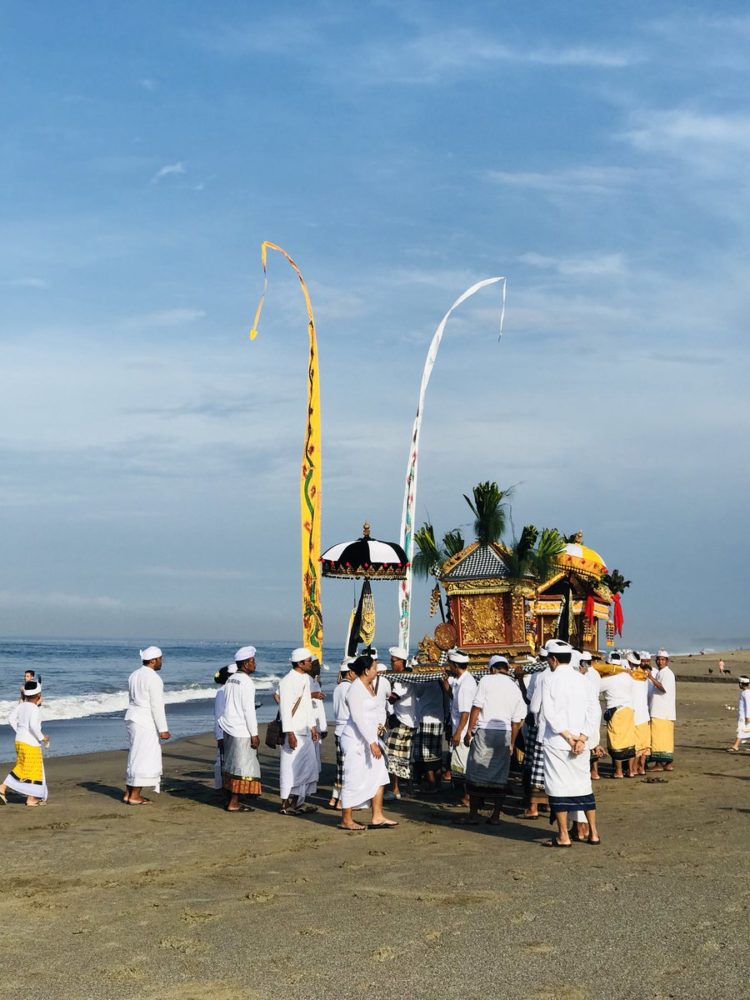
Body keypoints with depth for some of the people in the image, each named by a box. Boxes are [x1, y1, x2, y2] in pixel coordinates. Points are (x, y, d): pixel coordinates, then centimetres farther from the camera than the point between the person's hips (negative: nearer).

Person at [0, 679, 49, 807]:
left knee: (20, 767, 20)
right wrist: (42, 738, -13)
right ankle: (31, 799, 8)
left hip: (20, 741, 8)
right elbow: (33, 725, -26)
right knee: (33, 770, 3)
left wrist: (20, 732, 14)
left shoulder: (21, 706, 4)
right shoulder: (34, 709, -18)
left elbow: (11, 719, 8)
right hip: (31, 744, -8)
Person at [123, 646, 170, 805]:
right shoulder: (153, 678, -16)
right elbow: (157, 705, -18)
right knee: (144, 757, -3)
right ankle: (134, 796, 0)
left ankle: (129, 792, 18)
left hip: (133, 718, 9)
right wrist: (163, 729, -15)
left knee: (136, 756, 16)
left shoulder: (134, 675, 11)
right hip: (146, 722, -9)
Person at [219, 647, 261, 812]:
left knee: (232, 765, 13)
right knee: (242, 766, -4)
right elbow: (249, 710, -17)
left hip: (229, 729, 9)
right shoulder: (246, 681, -14)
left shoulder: (231, 680, 13)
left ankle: (231, 799, 17)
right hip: (242, 731, -9)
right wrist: (254, 734, -14)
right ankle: (233, 803, -4)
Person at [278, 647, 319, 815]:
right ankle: (286, 805, 1)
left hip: (305, 731, 9)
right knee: (291, 767, -6)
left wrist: (313, 726, 20)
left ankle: (299, 802, 21)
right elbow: (285, 708, -19)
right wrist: (290, 733, -22)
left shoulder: (306, 678, 13)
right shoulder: (288, 681, -16)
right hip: (293, 731, -9)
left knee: (308, 765, 12)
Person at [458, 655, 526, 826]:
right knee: (500, 775, 9)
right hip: (505, 734, 4)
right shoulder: (515, 688, 12)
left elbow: (476, 707, -8)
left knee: (476, 773, 3)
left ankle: (473, 814, 4)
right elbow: (516, 720, 13)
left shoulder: (486, 680, -2)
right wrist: (511, 743, 19)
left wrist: (469, 730, -3)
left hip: (484, 731, -4)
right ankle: (495, 816, 12)